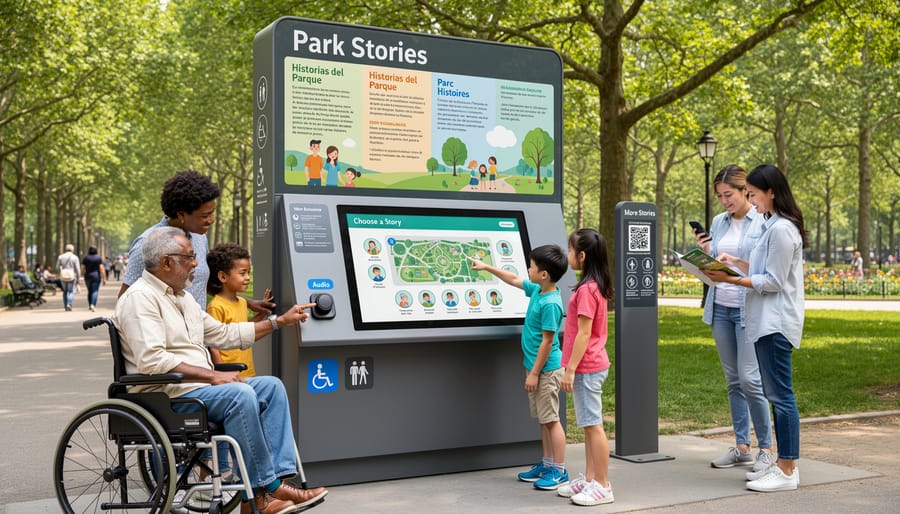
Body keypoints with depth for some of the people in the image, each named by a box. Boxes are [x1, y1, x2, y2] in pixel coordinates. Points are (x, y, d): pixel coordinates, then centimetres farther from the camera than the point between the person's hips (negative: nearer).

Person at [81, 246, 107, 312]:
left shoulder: (85, 258, 2)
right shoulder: (99, 258, -3)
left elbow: (83, 268, -2)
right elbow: (102, 268, -8)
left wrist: (82, 276, 11)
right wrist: (104, 278, -7)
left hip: (88, 277, 2)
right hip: (96, 276, -2)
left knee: (89, 291, 17)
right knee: (95, 291, -4)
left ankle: (89, 305, 21)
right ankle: (93, 305, -20)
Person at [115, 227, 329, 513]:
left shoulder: (182, 297, 20)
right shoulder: (140, 298, -11)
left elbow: (225, 334, 26)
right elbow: (151, 361, -24)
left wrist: (280, 321, 23)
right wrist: (212, 376, -24)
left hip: (198, 385, 10)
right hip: (168, 395, -10)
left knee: (271, 386, -4)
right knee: (240, 394, -30)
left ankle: (279, 480, -14)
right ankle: (263, 490, -20)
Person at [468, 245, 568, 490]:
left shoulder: (551, 303, -23)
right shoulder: (537, 290, 5)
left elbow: (547, 341, -21)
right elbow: (514, 280, 23)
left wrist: (534, 373, -18)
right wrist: (486, 267, 24)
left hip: (546, 369, -10)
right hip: (536, 366, 10)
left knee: (551, 419, -2)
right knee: (543, 419, 16)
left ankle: (559, 471, 5)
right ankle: (547, 464, 25)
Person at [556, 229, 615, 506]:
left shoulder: (586, 289, -19)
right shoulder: (596, 286, 10)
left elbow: (583, 333, -20)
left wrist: (570, 370, -17)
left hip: (586, 368, -10)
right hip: (592, 366, 10)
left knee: (593, 426, -3)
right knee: (589, 425, 15)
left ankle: (602, 486, 5)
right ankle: (589, 479, 24)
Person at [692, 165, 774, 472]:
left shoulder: (763, 222, -6)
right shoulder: (718, 222, 13)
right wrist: (704, 251, -1)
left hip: (748, 308, -6)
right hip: (720, 307, 6)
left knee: (749, 378, -10)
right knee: (733, 380, 10)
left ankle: (766, 448, 5)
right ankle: (742, 447, 18)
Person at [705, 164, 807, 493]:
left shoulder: (782, 228, -14)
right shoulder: (771, 225, 17)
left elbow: (774, 281, -16)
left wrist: (732, 280, -17)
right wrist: (735, 262, 13)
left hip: (776, 323, -11)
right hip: (766, 321, 11)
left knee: (780, 394, -6)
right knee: (775, 394, 13)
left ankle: (788, 471, 0)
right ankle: (782, 464, 20)